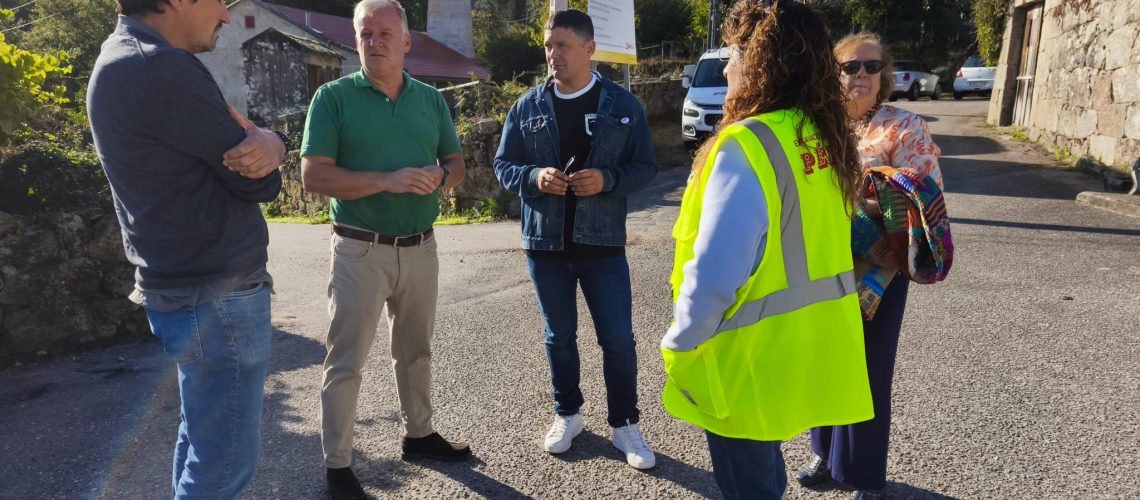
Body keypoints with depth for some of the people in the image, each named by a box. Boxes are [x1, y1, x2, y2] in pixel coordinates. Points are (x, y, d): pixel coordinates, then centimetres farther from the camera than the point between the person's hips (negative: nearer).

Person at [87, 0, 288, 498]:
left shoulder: (123, 62, 11)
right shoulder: (162, 69, -22)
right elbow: (261, 184, -17)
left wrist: (268, 142, -13)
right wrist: (255, 144, 3)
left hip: (191, 287, 10)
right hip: (218, 298, -10)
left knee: (202, 432, 22)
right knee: (226, 457, 2)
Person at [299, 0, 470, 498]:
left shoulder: (432, 99, 7)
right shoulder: (333, 97, -6)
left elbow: (456, 164, 11)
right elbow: (314, 177, -13)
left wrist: (439, 177, -13)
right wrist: (387, 181, -23)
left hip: (421, 248, 4)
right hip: (361, 250, -4)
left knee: (416, 351, 18)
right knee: (345, 361, 3)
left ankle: (418, 434, 36)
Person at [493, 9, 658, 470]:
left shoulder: (623, 104, -1)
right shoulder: (527, 106, 3)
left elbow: (645, 167, 0)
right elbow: (503, 165, 6)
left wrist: (607, 179, -19)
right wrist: (535, 177, -15)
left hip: (602, 243, -2)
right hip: (544, 243, 2)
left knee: (618, 339, 2)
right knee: (559, 336, 15)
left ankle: (625, 424, 20)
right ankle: (567, 414, 34)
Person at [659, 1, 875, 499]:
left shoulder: (746, 147, -24)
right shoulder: (826, 138, 3)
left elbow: (714, 276, -28)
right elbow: (817, 244, 10)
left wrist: (679, 344, -12)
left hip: (750, 362, -8)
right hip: (806, 347, 8)